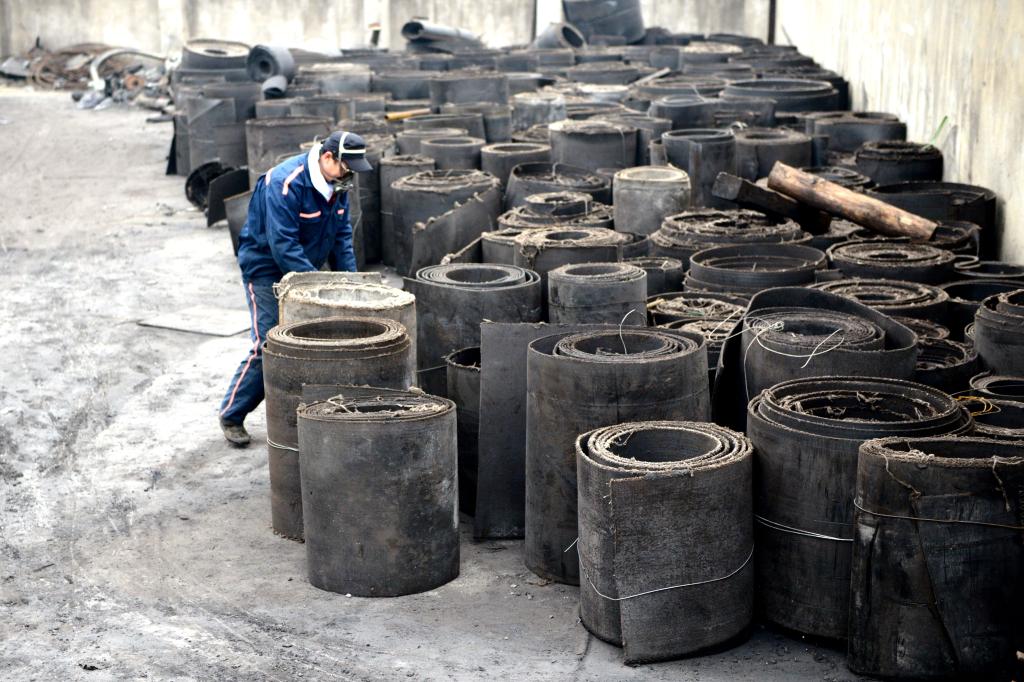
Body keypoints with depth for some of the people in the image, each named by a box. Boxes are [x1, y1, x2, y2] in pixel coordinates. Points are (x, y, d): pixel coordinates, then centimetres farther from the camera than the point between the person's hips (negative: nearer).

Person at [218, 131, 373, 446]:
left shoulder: (335, 184, 0)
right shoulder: (285, 184, -26)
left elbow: (341, 235, 9)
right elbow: (283, 245, -29)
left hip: (303, 270, 8)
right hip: (267, 271, -8)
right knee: (268, 346, -10)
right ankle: (231, 416, 5)